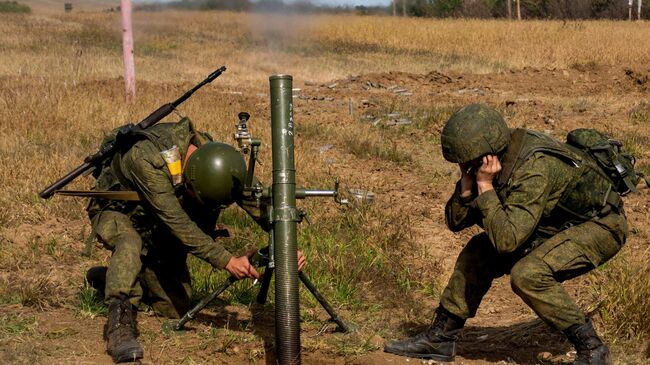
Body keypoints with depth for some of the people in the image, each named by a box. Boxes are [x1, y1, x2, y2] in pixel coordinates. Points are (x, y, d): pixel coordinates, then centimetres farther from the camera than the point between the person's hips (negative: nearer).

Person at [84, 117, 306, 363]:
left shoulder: (210, 152, -23)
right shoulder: (146, 158, -40)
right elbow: (177, 223, -42)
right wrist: (226, 261, -46)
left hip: (156, 228, 6)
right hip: (115, 212, -6)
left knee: (176, 308, 6)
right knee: (131, 243, -42)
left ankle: (107, 279, 24)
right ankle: (119, 320, -35)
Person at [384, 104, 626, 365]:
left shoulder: (534, 169, -34)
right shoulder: (488, 164, -8)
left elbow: (506, 240, -38)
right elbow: (455, 222, -4)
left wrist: (485, 185, -32)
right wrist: (467, 181, -19)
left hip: (600, 225, -9)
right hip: (558, 223, 9)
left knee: (527, 274, -29)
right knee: (479, 252, 2)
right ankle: (440, 338, 12)